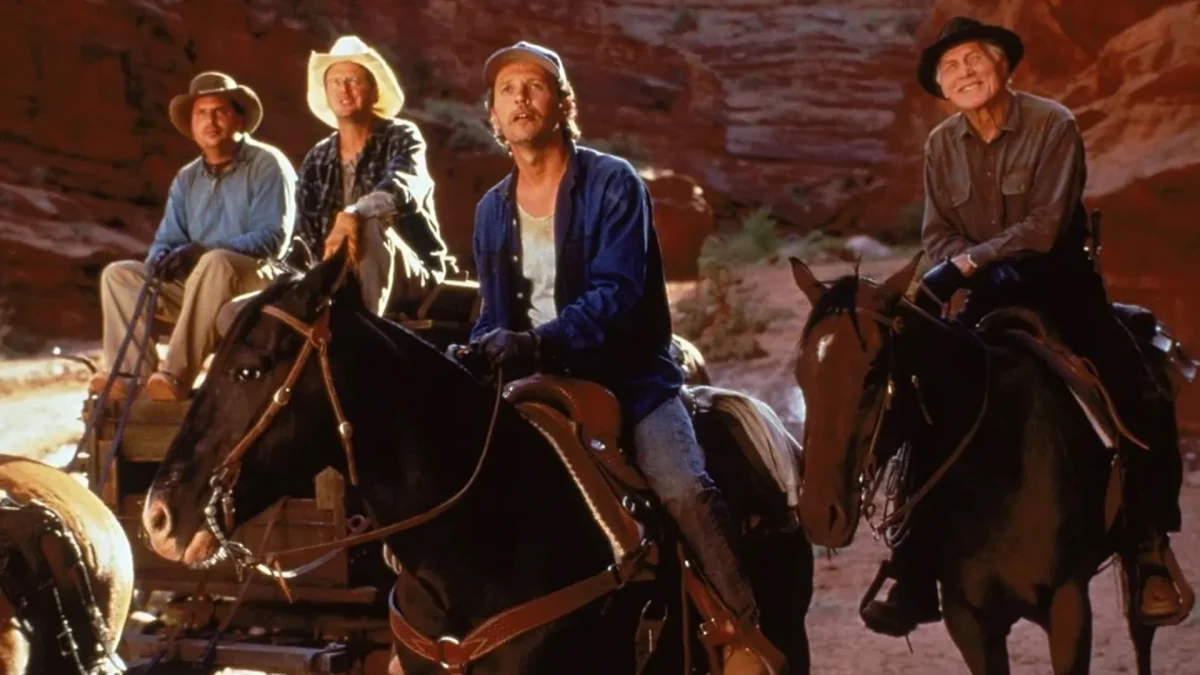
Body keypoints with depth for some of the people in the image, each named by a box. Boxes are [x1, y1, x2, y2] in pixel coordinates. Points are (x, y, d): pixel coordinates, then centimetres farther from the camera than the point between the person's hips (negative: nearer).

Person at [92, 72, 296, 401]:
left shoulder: (267, 165, -3)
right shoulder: (187, 179, 17)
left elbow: (272, 236, -15)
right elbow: (167, 239, 14)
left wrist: (203, 251, -26)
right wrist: (161, 259, -14)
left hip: (259, 282, -7)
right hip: (195, 287, 7)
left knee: (216, 263, -38)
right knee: (118, 274, -6)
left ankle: (176, 376, -44)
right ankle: (133, 374, -26)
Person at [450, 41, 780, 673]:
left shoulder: (613, 182, -7)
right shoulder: (492, 210, 9)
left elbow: (617, 293, -19)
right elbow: (495, 314, 15)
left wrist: (539, 342, -35)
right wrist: (476, 352, -9)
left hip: (629, 376, -5)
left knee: (686, 490, -26)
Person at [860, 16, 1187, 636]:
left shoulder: (1053, 125, -12)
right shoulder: (941, 145, 1)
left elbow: (1043, 226, -18)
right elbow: (937, 235, 2)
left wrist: (968, 262, -22)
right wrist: (981, 271, -18)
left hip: (1060, 289, -3)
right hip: (987, 300, 3)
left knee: (1143, 405, -20)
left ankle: (1151, 551, -2)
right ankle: (914, 579, 0)